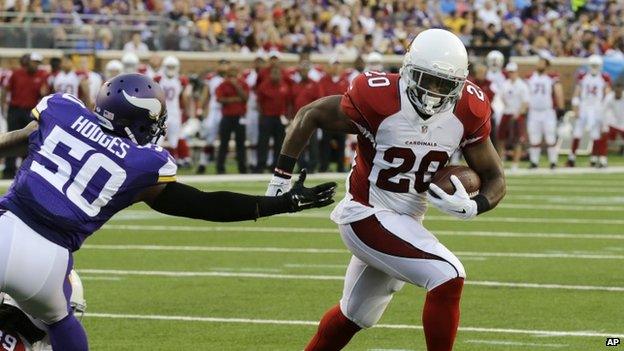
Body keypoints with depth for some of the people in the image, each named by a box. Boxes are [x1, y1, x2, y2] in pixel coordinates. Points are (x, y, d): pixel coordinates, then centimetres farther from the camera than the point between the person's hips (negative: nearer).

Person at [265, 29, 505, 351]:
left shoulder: (468, 111, -8)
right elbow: (310, 116, -6)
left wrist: (472, 207, -22)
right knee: (448, 278, -23)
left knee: (354, 315, 24)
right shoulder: (378, 99, -21)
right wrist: (281, 177, -5)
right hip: (367, 215, -7)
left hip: (406, 223, 7)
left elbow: (494, 178, 0)